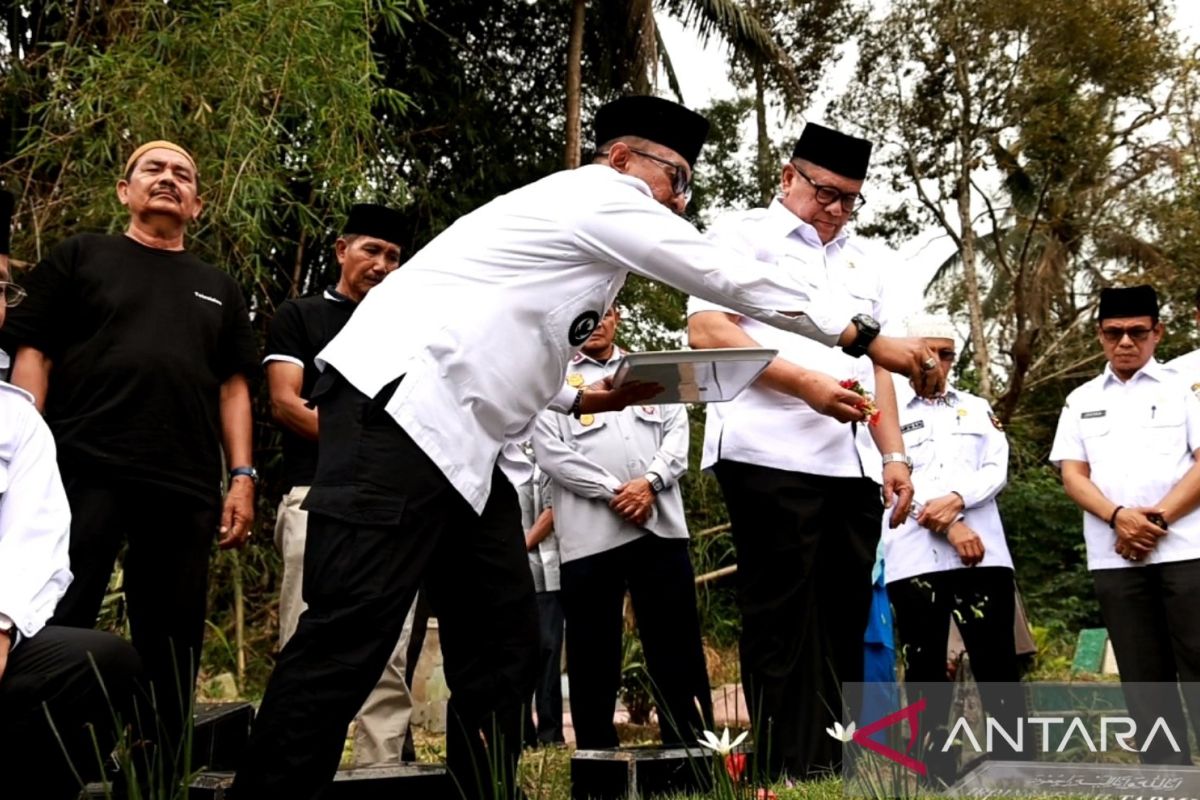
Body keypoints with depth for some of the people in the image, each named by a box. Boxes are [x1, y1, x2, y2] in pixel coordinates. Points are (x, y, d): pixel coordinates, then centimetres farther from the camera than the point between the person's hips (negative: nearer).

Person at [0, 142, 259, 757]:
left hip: (186, 488, 3)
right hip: (83, 473, -3)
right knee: (54, 631, -8)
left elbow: (233, 387, 17)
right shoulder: (81, 256, 14)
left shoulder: (219, 289, 22)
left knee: (171, 644, 4)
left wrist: (242, 477, 5)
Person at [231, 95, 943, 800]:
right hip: (398, 405, -10)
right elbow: (734, 280, -2)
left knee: (503, 638, 5)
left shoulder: (584, 228, 27)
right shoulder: (604, 197, -2)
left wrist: (588, 397, 14)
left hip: (452, 434, 11)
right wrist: (867, 341, 4)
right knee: (351, 637, -14)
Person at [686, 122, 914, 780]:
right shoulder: (743, 234, 5)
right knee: (782, 624, -5)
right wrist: (806, 384, -15)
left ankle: (837, 770, 9)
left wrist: (894, 456, 14)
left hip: (852, 466, 7)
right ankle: (790, 773, -2)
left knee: (843, 624, 5)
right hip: (771, 457, -6)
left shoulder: (861, 263, 25)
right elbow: (707, 331, -8)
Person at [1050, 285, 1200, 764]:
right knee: (1143, 678, 4)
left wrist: (1159, 518, -12)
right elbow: (1073, 476, 9)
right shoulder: (1082, 400, 16)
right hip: (1114, 557, 3)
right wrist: (1118, 517, -10)